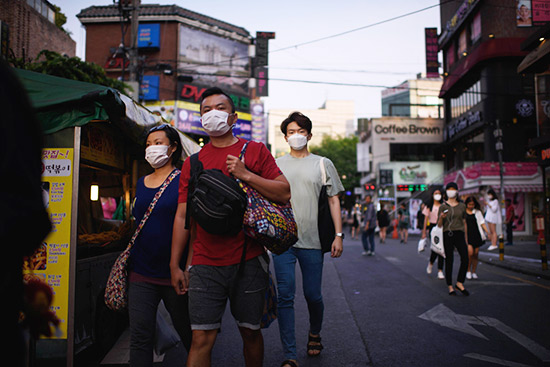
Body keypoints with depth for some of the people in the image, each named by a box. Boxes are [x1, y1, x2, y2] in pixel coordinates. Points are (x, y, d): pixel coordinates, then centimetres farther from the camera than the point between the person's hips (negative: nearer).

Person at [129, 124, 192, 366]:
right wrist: (128, 257, 17)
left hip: (173, 273, -4)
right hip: (141, 273, 5)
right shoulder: (142, 183, 12)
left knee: (189, 333, 10)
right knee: (140, 336, 2)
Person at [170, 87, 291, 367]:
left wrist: (246, 175, -13)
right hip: (204, 265, 1)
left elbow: (285, 193, -2)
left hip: (249, 261, -1)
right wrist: (175, 265, 9)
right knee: (202, 338, -1)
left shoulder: (255, 151, 4)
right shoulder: (193, 163, 11)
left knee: (250, 331, 12)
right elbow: (183, 216, 10)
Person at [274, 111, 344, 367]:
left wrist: (338, 235, 1)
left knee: (313, 295, 7)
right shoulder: (276, 165, 10)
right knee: (285, 296, -3)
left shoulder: (323, 164, 9)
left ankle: (315, 334, 37)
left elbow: (334, 200, 8)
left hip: (312, 241, 0)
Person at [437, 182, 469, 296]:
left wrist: (465, 238, 14)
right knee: (449, 261, 2)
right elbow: (439, 225, 3)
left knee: (465, 259, -10)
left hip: (459, 234, 2)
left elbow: (464, 222, 16)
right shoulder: (443, 206, 2)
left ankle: (459, 283, 7)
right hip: (447, 235, -2)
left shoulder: (462, 206, 10)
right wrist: (441, 217, -18)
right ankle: (450, 286, 11)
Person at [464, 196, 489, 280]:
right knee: (470, 252, -18)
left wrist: (488, 232, -1)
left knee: (475, 254, 3)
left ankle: (473, 272, 16)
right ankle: (468, 271, 0)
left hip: (476, 235, 3)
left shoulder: (477, 212, 12)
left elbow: (482, 222, 10)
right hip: (467, 235, -3)